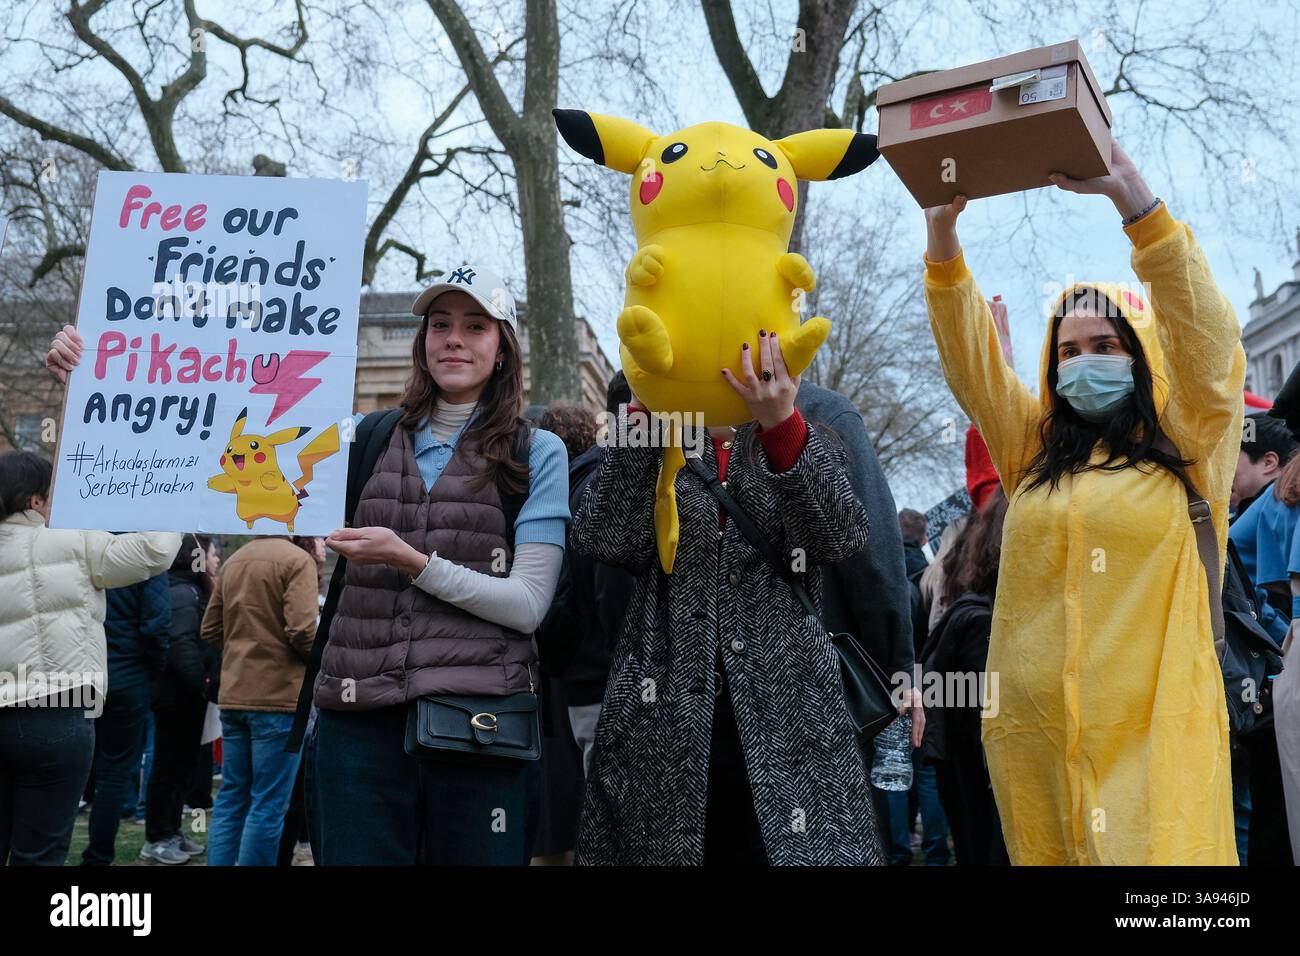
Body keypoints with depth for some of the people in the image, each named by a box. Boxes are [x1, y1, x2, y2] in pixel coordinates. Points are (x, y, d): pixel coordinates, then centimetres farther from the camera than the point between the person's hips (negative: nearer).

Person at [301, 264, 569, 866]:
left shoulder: (537, 454, 1)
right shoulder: (370, 437, 10)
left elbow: (529, 604, -7)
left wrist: (413, 562, -16)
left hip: (476, 721, -2)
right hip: (358, 717, 2)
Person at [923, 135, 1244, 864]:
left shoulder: (1189, 445, 7)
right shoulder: (1034, 448, 14)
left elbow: (1206, 332, -6)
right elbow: (970, 353, 6)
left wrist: (1131, 195, -14)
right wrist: (944, 228, -6)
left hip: (1156, 727, -3)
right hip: (1036, 731, 3)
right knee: (1051, 851, 8)